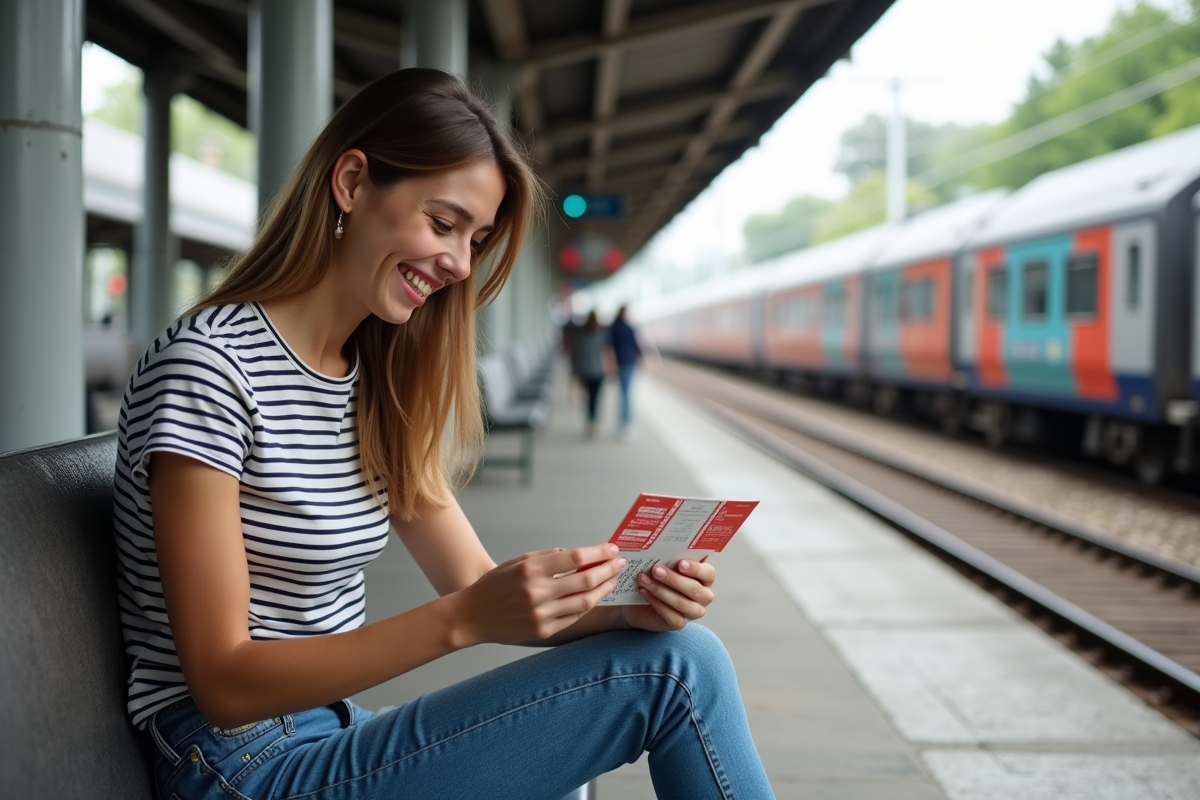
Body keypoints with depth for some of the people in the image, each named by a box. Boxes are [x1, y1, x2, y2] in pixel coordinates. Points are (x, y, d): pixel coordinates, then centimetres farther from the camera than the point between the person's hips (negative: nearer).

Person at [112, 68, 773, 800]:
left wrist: (625, 606, -15)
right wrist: (464, 620, -29)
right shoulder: (207, 365, -16)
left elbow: (480, 587, 5)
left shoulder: (376, 387, 9)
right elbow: (224, 683, -19)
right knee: (676, 670, -15)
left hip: (334, 741, 8)